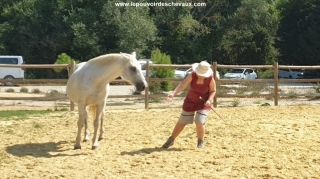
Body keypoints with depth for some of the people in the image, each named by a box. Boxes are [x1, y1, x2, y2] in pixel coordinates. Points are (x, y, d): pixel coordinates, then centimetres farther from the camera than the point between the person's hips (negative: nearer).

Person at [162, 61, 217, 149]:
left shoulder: (210, 79, -23)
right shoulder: (192, 75, -23)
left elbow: (213, 91, -8)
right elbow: (182, 85, -30)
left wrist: (209, 100, -25)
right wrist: (173, 93, -44)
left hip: (204, 103, -2)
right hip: (190, 102, 2)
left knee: (199, 122, -17)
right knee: (182, 121, 10)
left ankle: (201, 141, 12)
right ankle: (171, 140, 30)